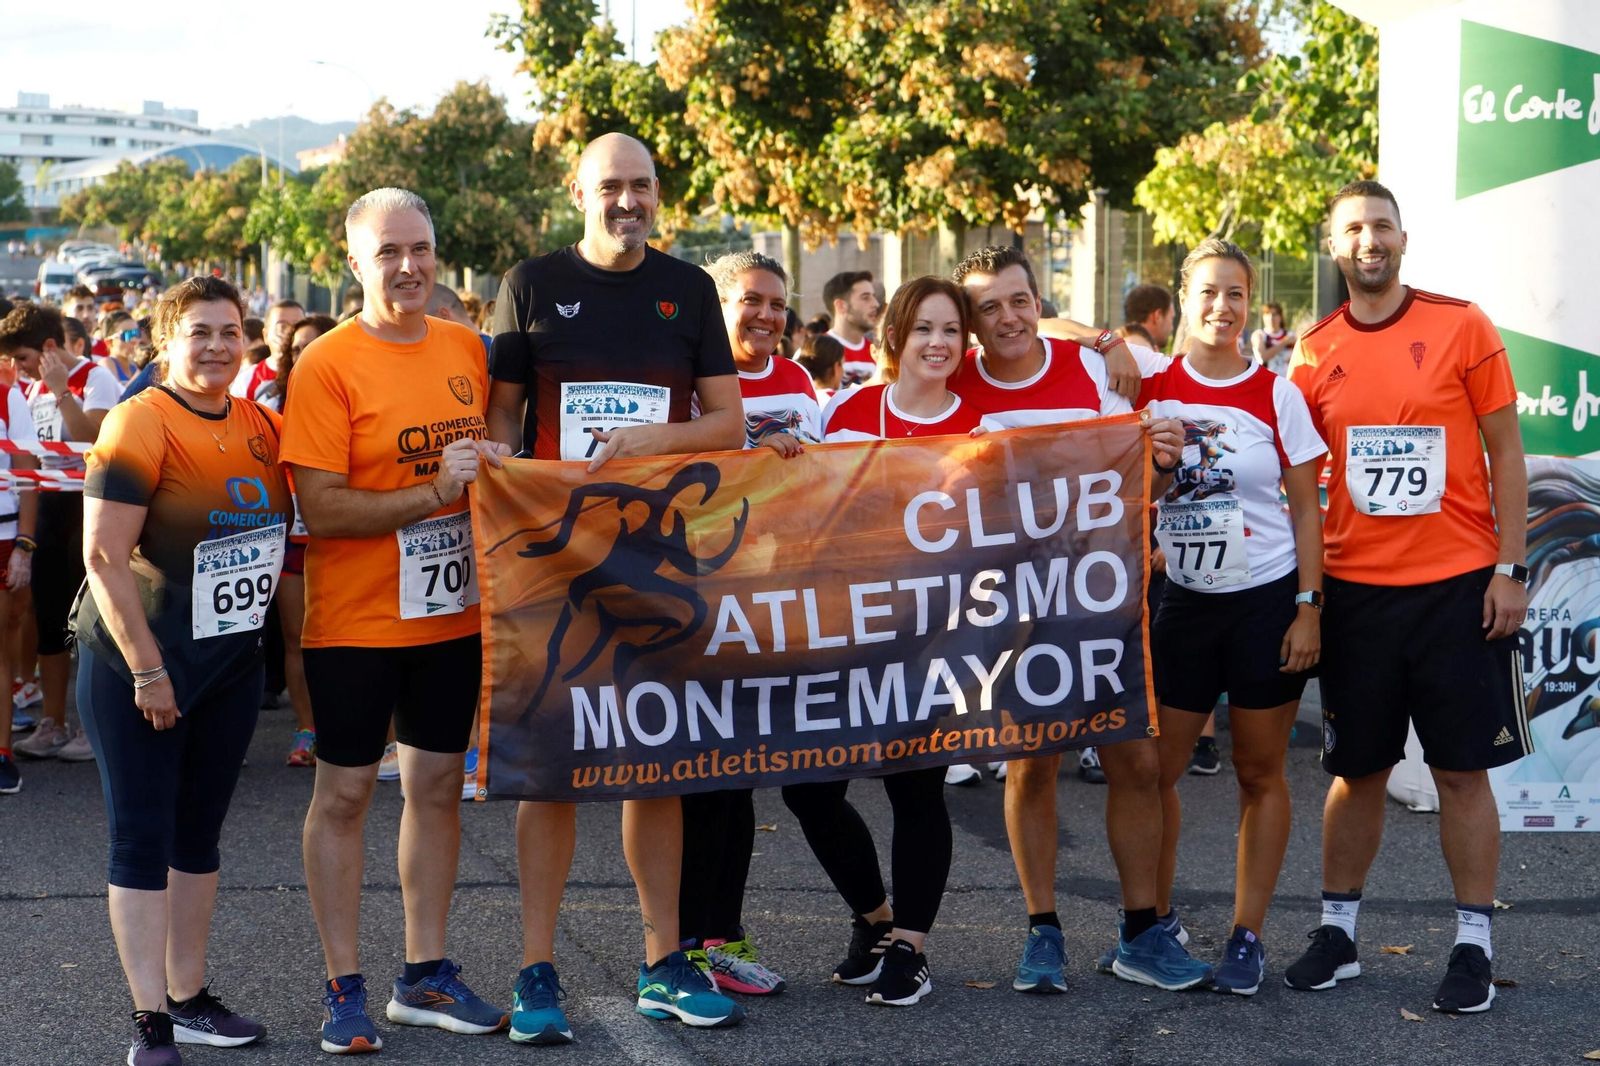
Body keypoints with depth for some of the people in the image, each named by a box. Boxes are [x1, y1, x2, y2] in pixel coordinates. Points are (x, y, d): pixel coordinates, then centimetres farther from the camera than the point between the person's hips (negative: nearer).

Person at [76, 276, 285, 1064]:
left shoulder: (259, 425, 6)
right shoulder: (141, 423, -15)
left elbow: (274, 527, 20)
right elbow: (104, 554, -19)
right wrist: (147, 665, -20)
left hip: (232, 660, 7)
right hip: (136, 662, -7)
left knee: (199, 834, 14)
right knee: (143, 838, -2)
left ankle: (189, 998, 25)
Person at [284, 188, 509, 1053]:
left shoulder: (466, 349, 5)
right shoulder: (327, 365, -12)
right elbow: (320, 508, -18)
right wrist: (435, 491, -24)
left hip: (452, 614, 5)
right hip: (355, 620, -5)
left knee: (437, 785, 12)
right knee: (345, 792, 4)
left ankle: (425, 974, 25)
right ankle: (343, 988, 15)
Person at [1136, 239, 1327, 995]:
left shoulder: (1277, 396, -2)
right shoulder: (1150, 388, 1)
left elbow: (1306, 510, 0)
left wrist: (1308, 608, -7)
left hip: (1268, 602, -1)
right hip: (1182, 605, 2)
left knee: (1260, 774, 6)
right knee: (1153, 768, 3)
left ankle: (1246, 935, 15)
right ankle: (1155, 919, 22)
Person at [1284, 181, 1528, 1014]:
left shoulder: (1461, 326, -1)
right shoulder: (1315, 352, 4)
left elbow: (1505, 452, 0)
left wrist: (1511, 568, -5)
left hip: (1458, 585, -2)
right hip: (1354, 589, 2)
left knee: (1462, 771, 2)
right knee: (1357, 770, 9)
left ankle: (1473, 946, 11)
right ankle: (1337, 931, 21)